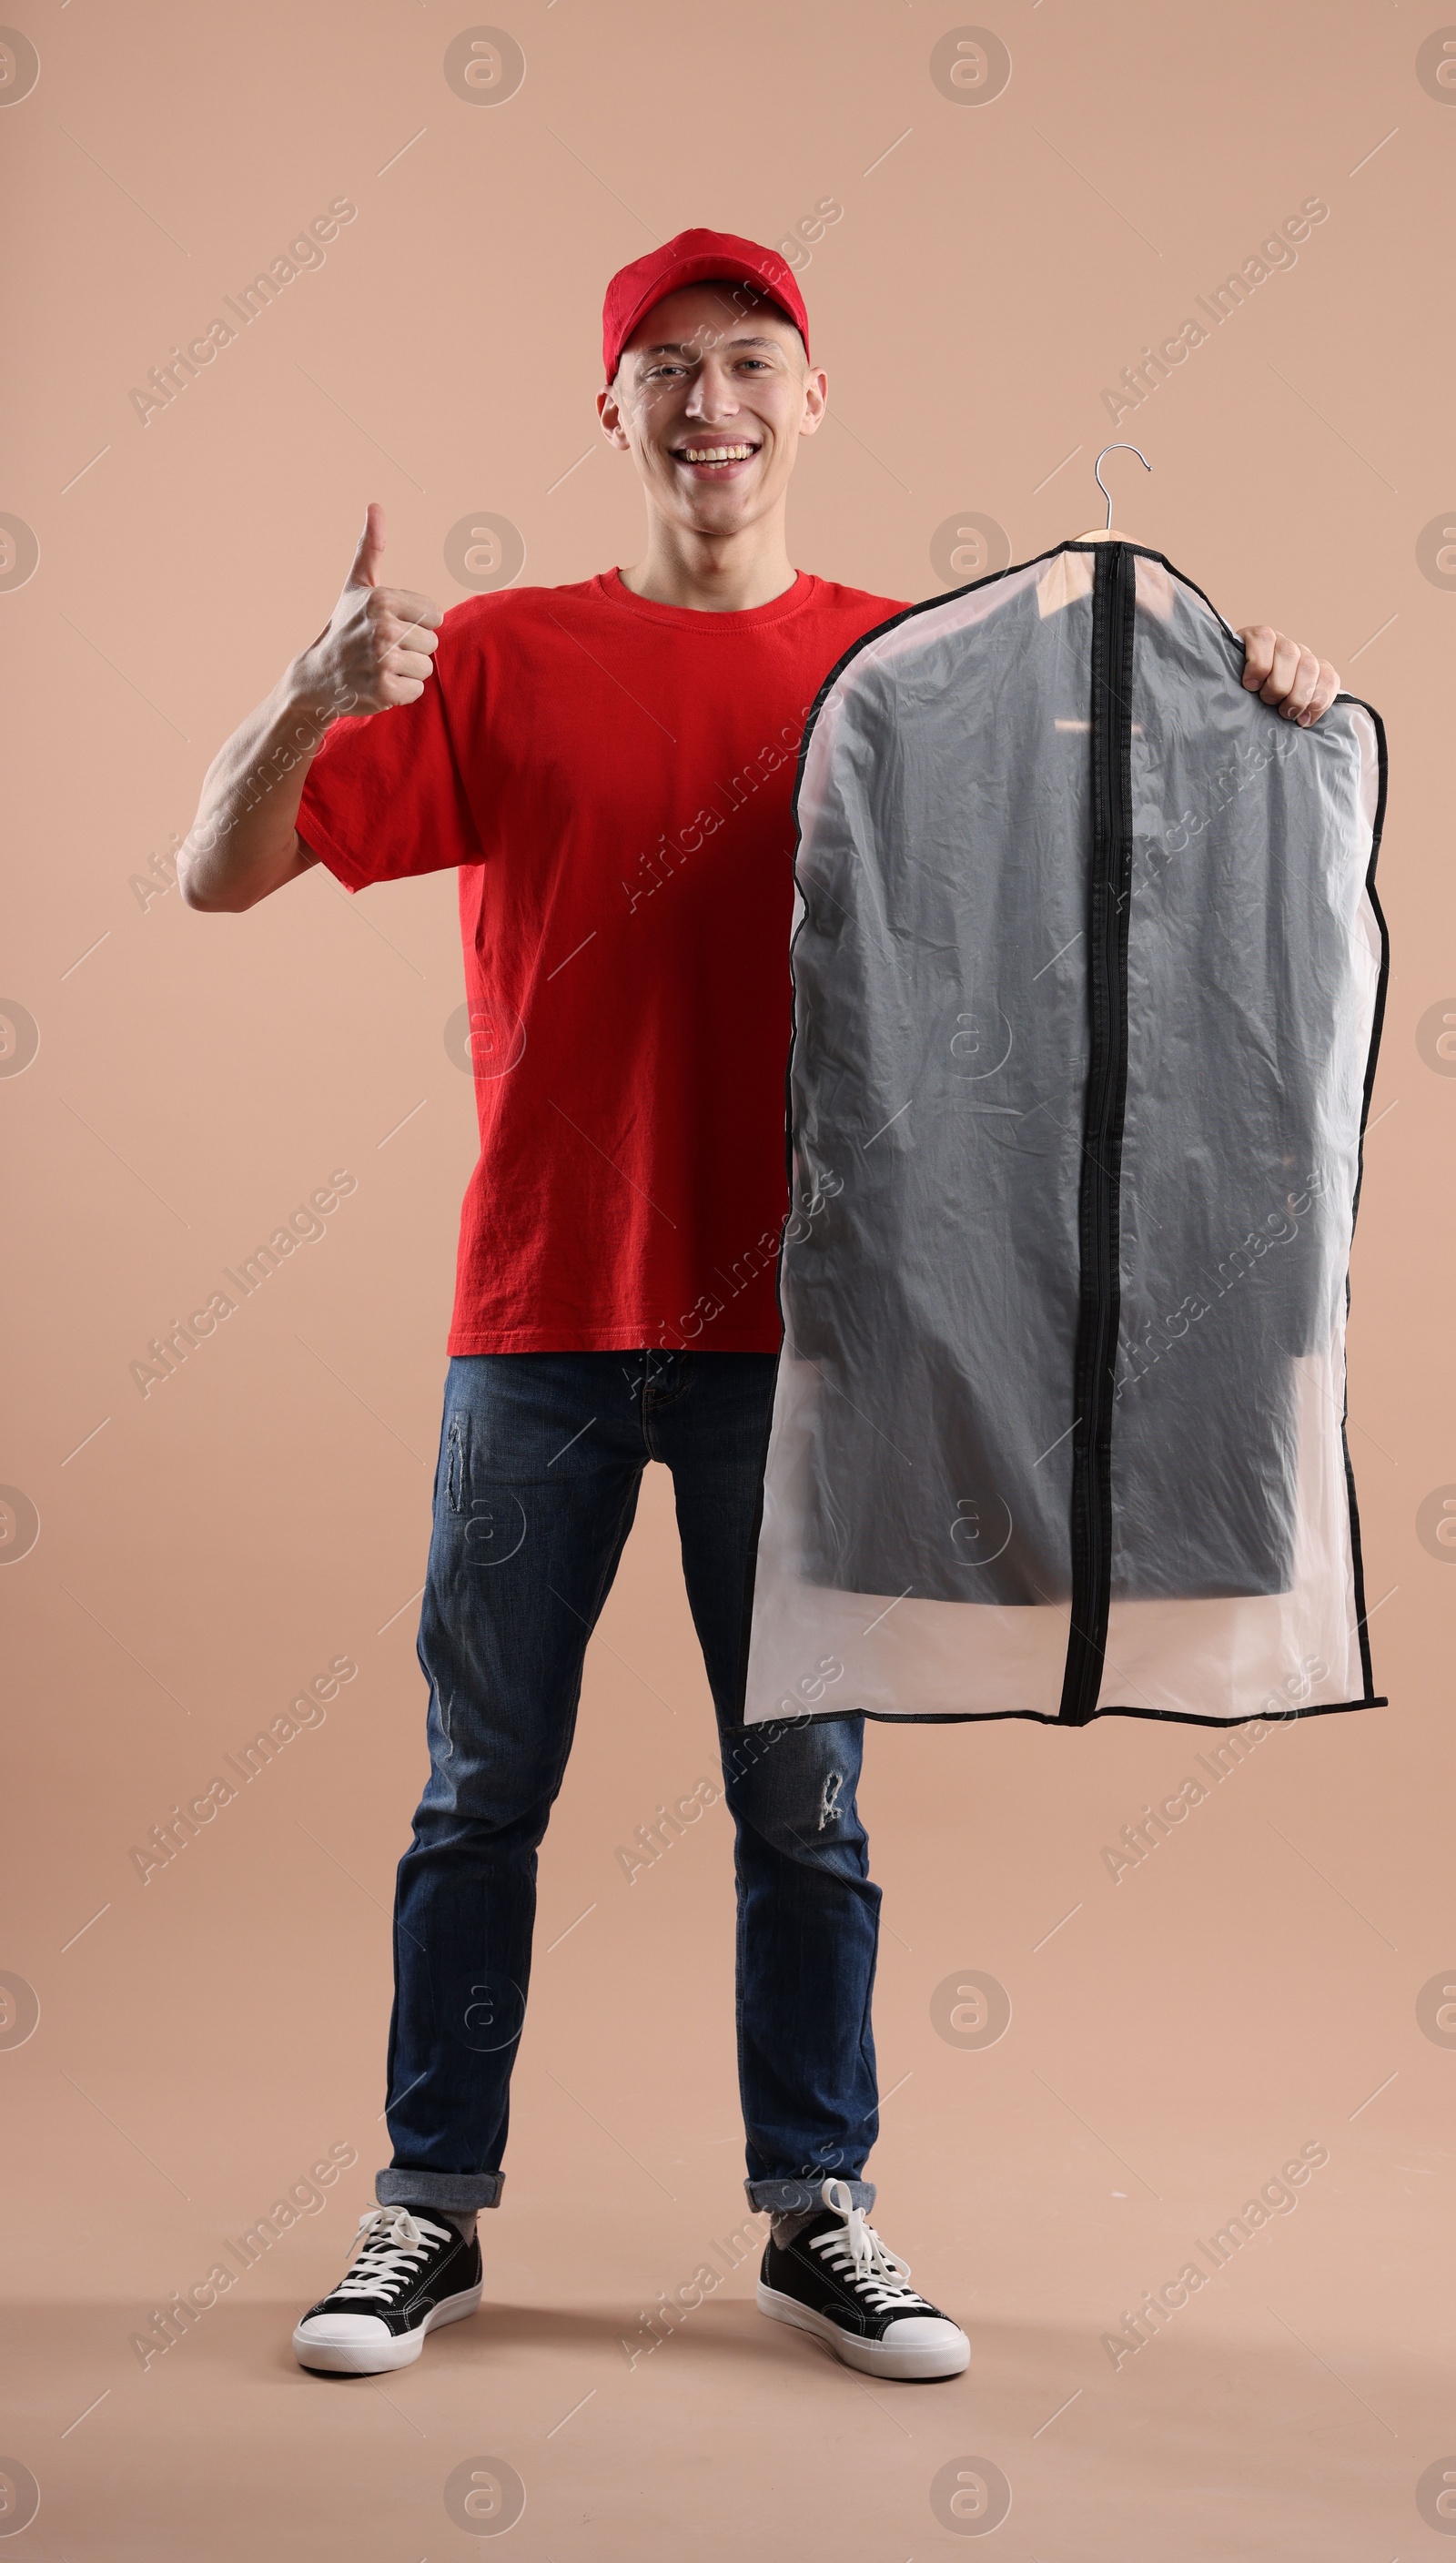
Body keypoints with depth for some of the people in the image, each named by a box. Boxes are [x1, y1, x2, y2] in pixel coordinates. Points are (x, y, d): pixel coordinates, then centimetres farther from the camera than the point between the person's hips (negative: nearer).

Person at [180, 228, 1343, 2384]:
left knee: (804, 1796, 8)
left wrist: (1262, 708, -11)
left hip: (791, 1320, 0)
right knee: (484, 1786, 8)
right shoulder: (503, 658, 4)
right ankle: (433, 2207, 21)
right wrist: (314, 700, -20)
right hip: (541, 1317, 0)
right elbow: (220, 875, -1)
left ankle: (818, 2211, 22)